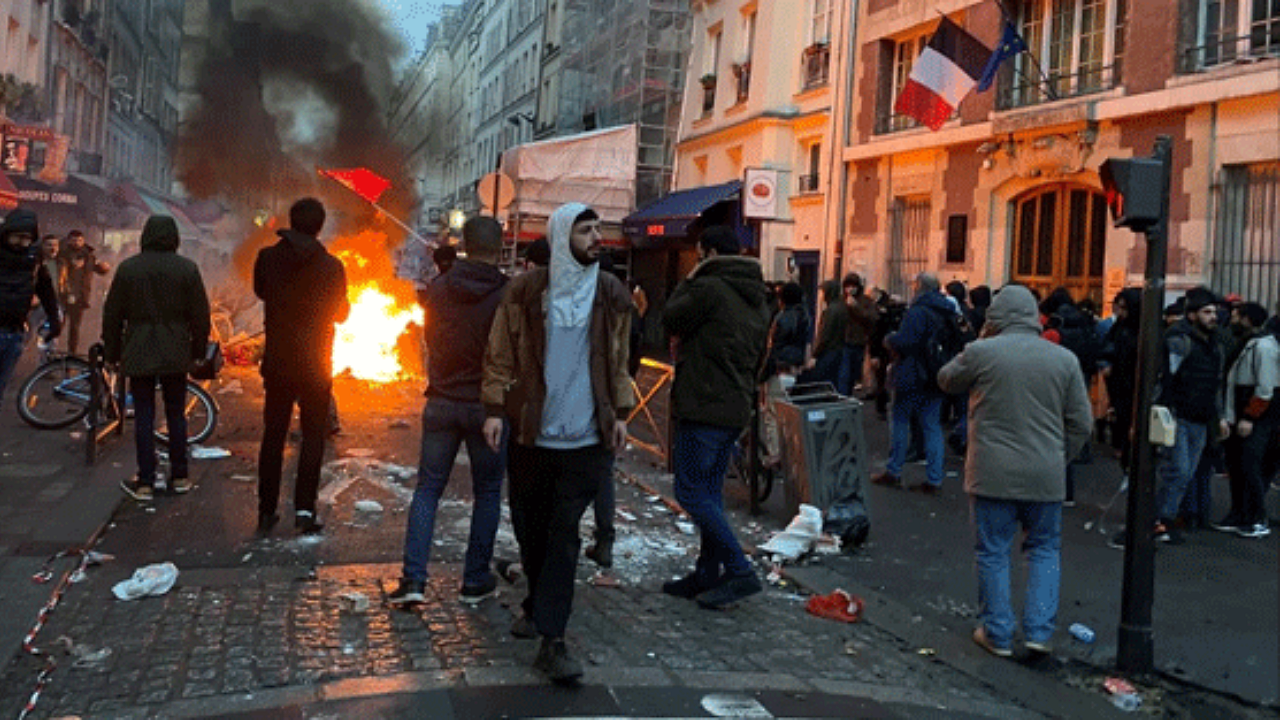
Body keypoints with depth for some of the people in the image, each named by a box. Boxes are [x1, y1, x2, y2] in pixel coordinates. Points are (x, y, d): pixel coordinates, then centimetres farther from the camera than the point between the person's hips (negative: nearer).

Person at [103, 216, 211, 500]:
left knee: (144, 416, 3)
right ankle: (179, 476, 16)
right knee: (176, 413, 10)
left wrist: (112, 351, 13)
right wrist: (199, 349, 9)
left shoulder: (128, 268, -1)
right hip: (175, 354, 1)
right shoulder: (187, 268, -3)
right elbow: (200, 314, -1)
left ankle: (145, 481, 4)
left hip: (138, 354, 0)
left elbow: (112, 314, 4)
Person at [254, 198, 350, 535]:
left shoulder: (268, 257, -5)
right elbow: (341, 312, 0)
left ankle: (266, 510, 15)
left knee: (273, 435, 11)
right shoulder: (331, 266, -11)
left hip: (277, 362, 2)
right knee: (313, 435, 7)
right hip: (315, 364, -2)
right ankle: (304, 508, 0)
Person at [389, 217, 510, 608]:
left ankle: (413, 578, 2)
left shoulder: (437, 289, -1)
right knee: (487, 493, 11)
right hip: (488, 405, -2)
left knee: (428, 489, 9)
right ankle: (476, 579, 16)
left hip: (442, 402, 3)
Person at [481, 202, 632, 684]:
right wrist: (495, 409, -6)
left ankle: (552, 639, -3)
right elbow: (500, 355, 2)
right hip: (531, 432, 0)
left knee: (564, 534, -5)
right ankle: (539, 604, 37)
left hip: (585, 437, 0)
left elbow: (618, 361, 12)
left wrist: (620, 414, 7)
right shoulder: (524, 292, -2)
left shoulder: (611, 295, 4)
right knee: (530, 527, 12)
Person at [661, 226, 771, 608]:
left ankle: (739, 570, -7)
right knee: (710, 490, 14)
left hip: (703, 407, -9)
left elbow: (671, 320, -1)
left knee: (691, 491, -4)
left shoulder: (708, 288, -13)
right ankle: (708, 574, 19)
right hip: (736, 409, 9)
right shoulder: (758, 299, 15)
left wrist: (688, 281, 9)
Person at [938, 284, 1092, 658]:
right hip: (1045, 476, 3)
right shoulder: (1065, 359, 2)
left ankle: (997, 634, 15)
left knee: (993, 552, 8)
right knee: (1045, 550, 17)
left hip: (992, 473, -2)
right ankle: (1039, 630, 13)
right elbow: (1081, 423, 6)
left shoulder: (981, 353, -8)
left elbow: (946, 380, 12)